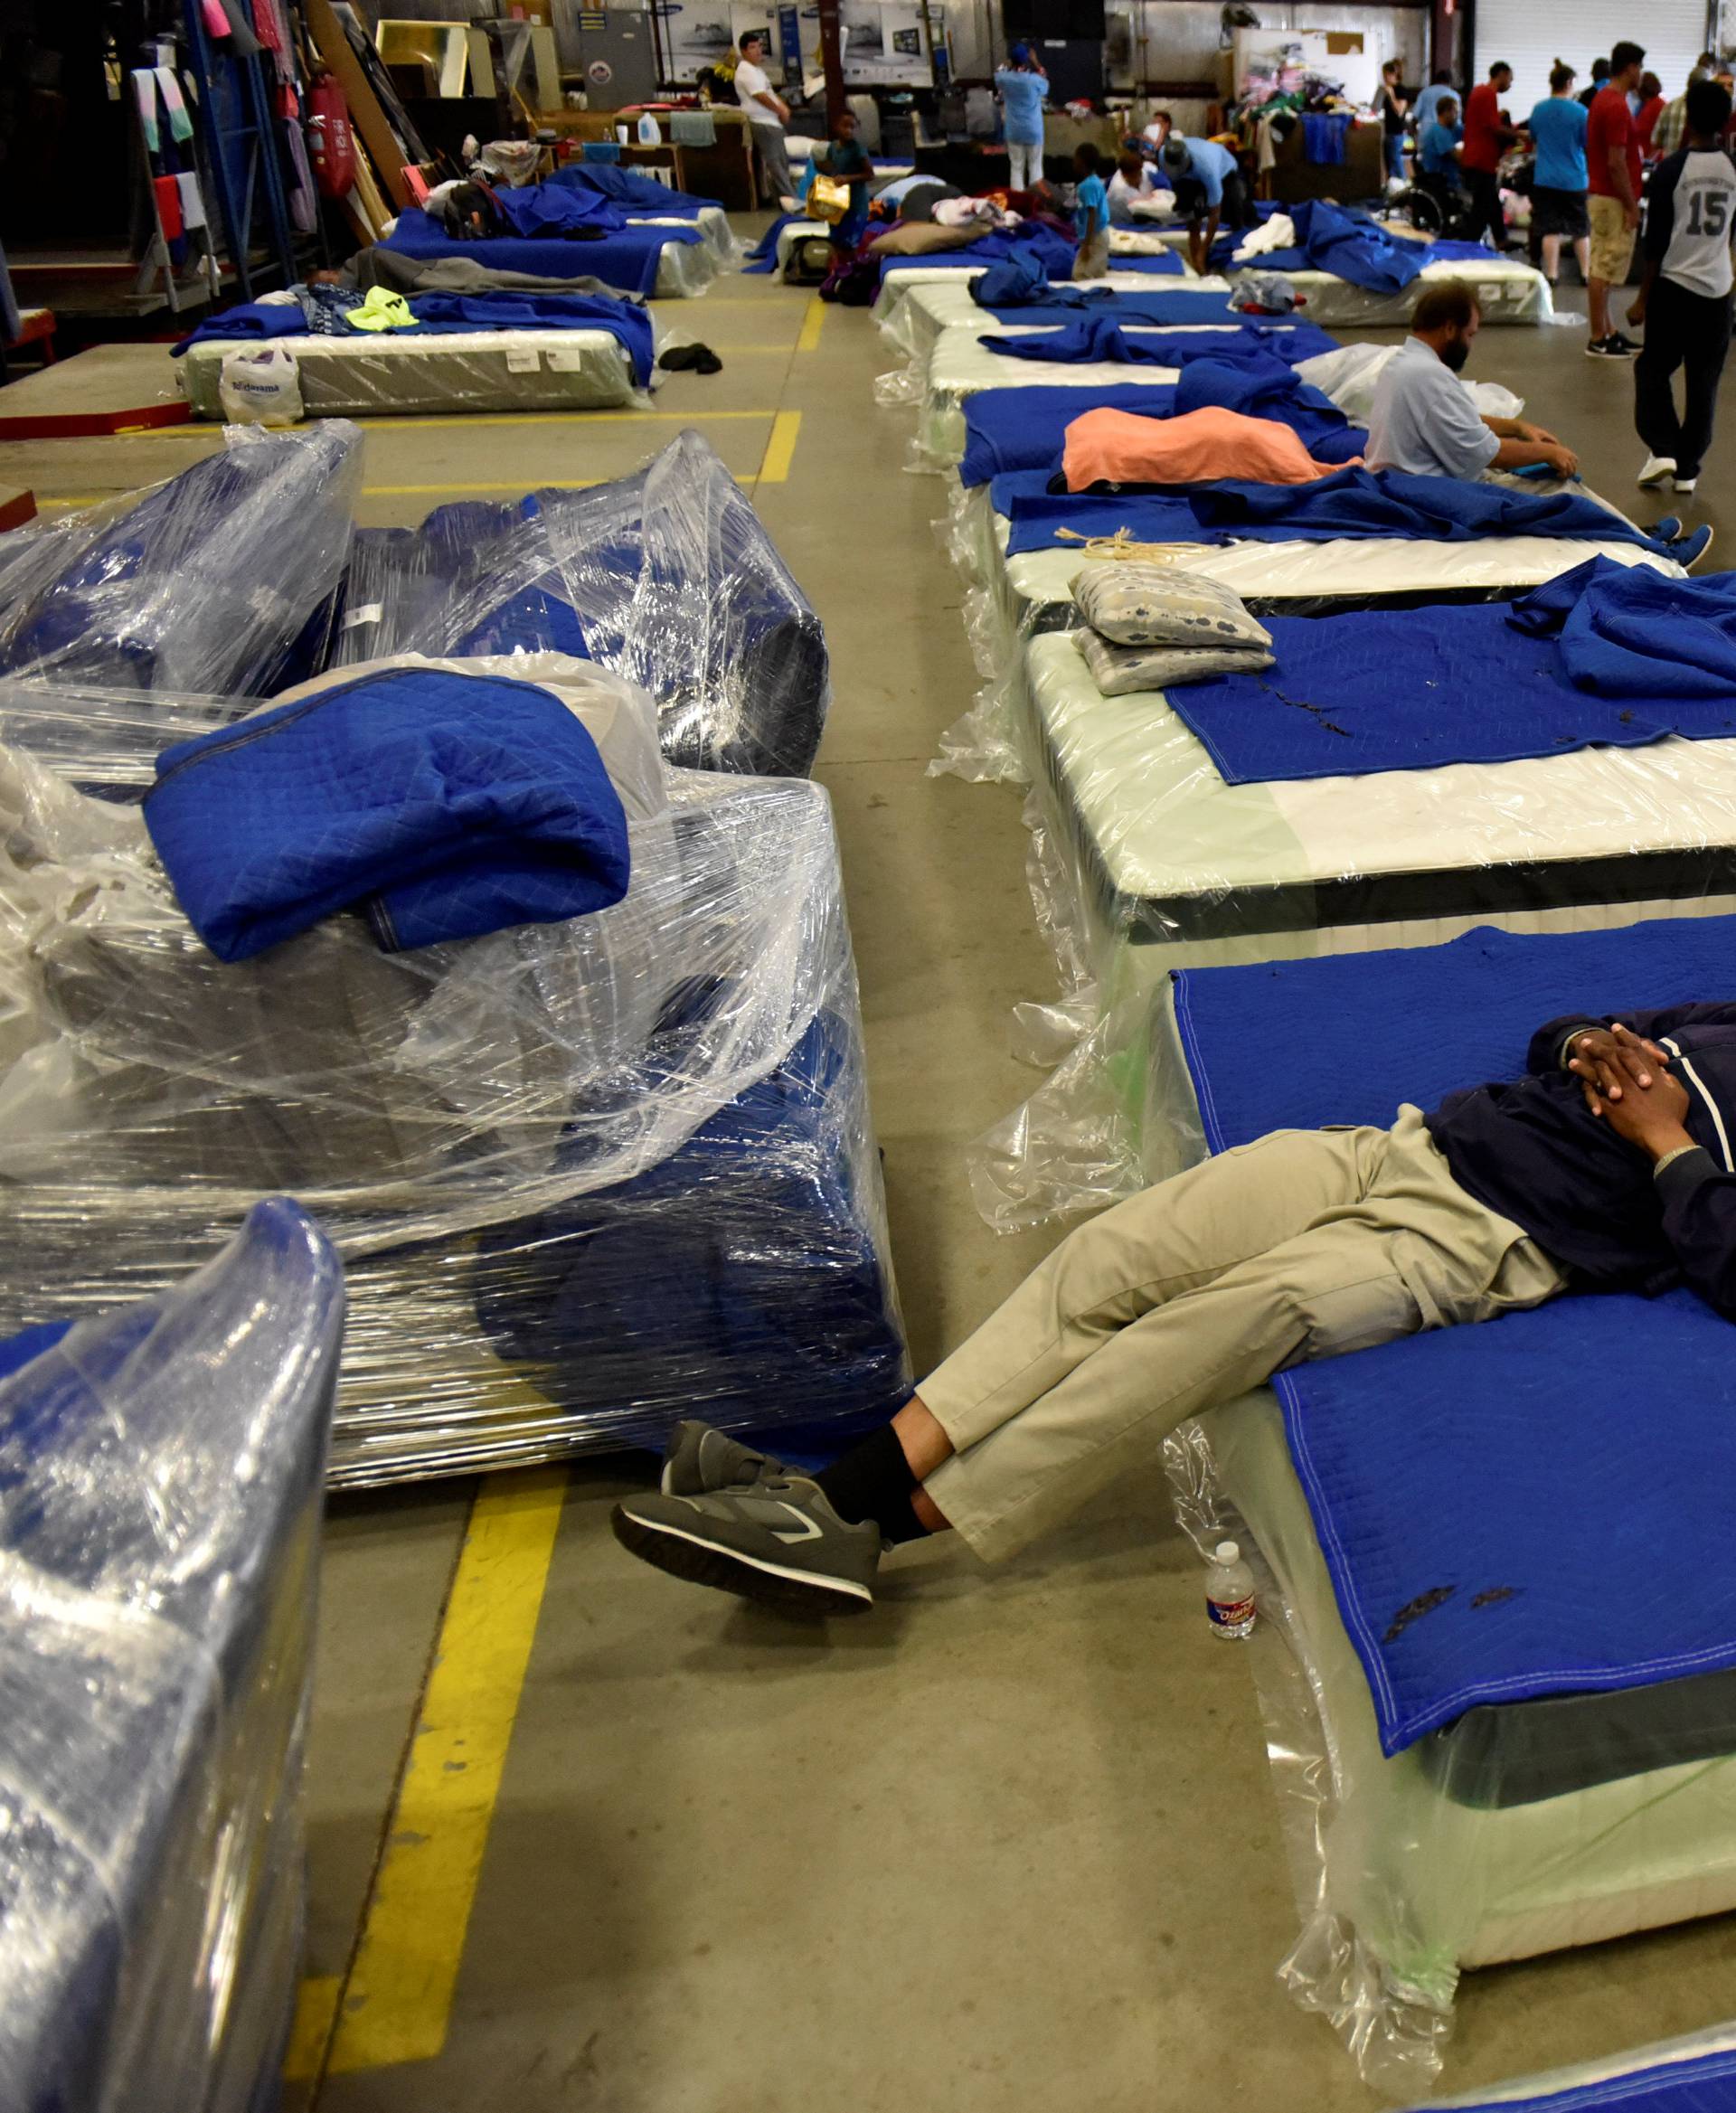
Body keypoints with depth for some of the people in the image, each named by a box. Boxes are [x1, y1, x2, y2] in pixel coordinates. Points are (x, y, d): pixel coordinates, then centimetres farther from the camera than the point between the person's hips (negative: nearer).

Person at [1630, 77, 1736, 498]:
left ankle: (1663, 449, -4)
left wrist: (1643, 297, -5)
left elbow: (1656, 238, -10)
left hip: (1674, 285, -4)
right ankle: (1687, 469, 10)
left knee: (1653, 369, 11)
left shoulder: (1671, 169, -10)